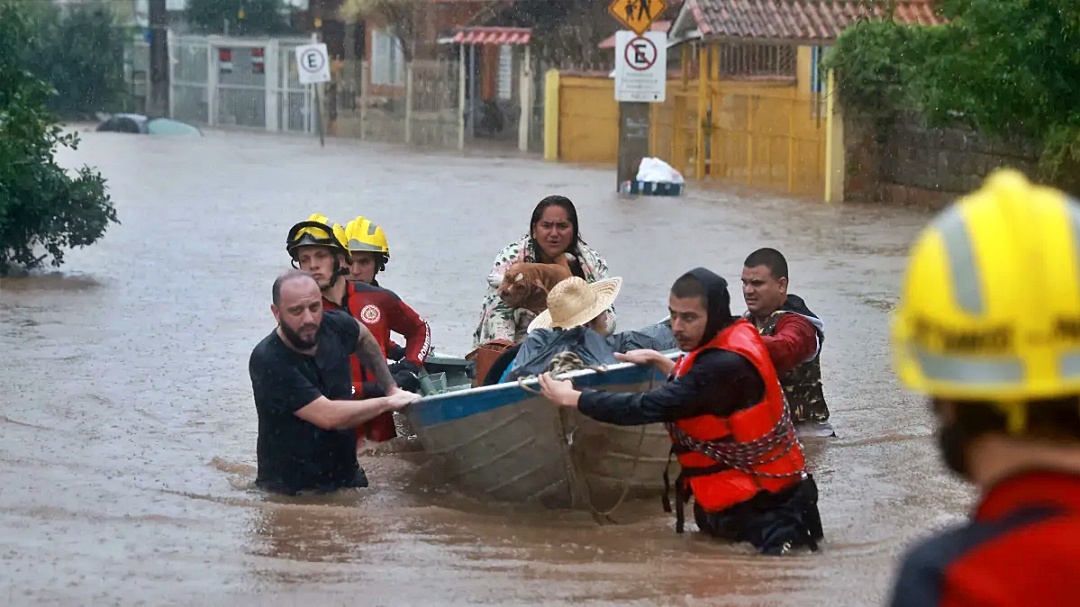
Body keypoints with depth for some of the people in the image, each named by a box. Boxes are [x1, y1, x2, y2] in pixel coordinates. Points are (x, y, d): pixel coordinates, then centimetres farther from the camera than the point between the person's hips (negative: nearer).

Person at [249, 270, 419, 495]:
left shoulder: (334, 326, -3)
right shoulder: (267, 361, -23)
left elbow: (363, 337, 24)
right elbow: (328, 416, -28)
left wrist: (391, 387, 20)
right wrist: (388, 402, -17)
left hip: (347, 477, 5)